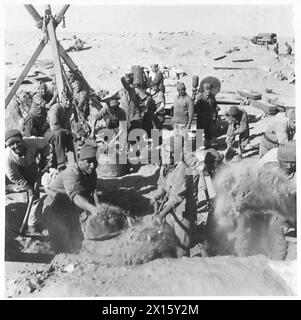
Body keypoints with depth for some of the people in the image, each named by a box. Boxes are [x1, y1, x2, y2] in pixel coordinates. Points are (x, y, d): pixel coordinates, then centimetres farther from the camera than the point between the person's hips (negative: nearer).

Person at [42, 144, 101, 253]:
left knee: (77, 242, 19)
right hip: (54, 210, -8)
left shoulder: (91, 172, -4)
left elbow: (92, 191, -17)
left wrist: (99, 207, -38)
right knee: (63, 247, -7)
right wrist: (92, 208, -64)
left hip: (71, 211, 8)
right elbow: (75, 196, -48)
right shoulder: (72, 172, -32)